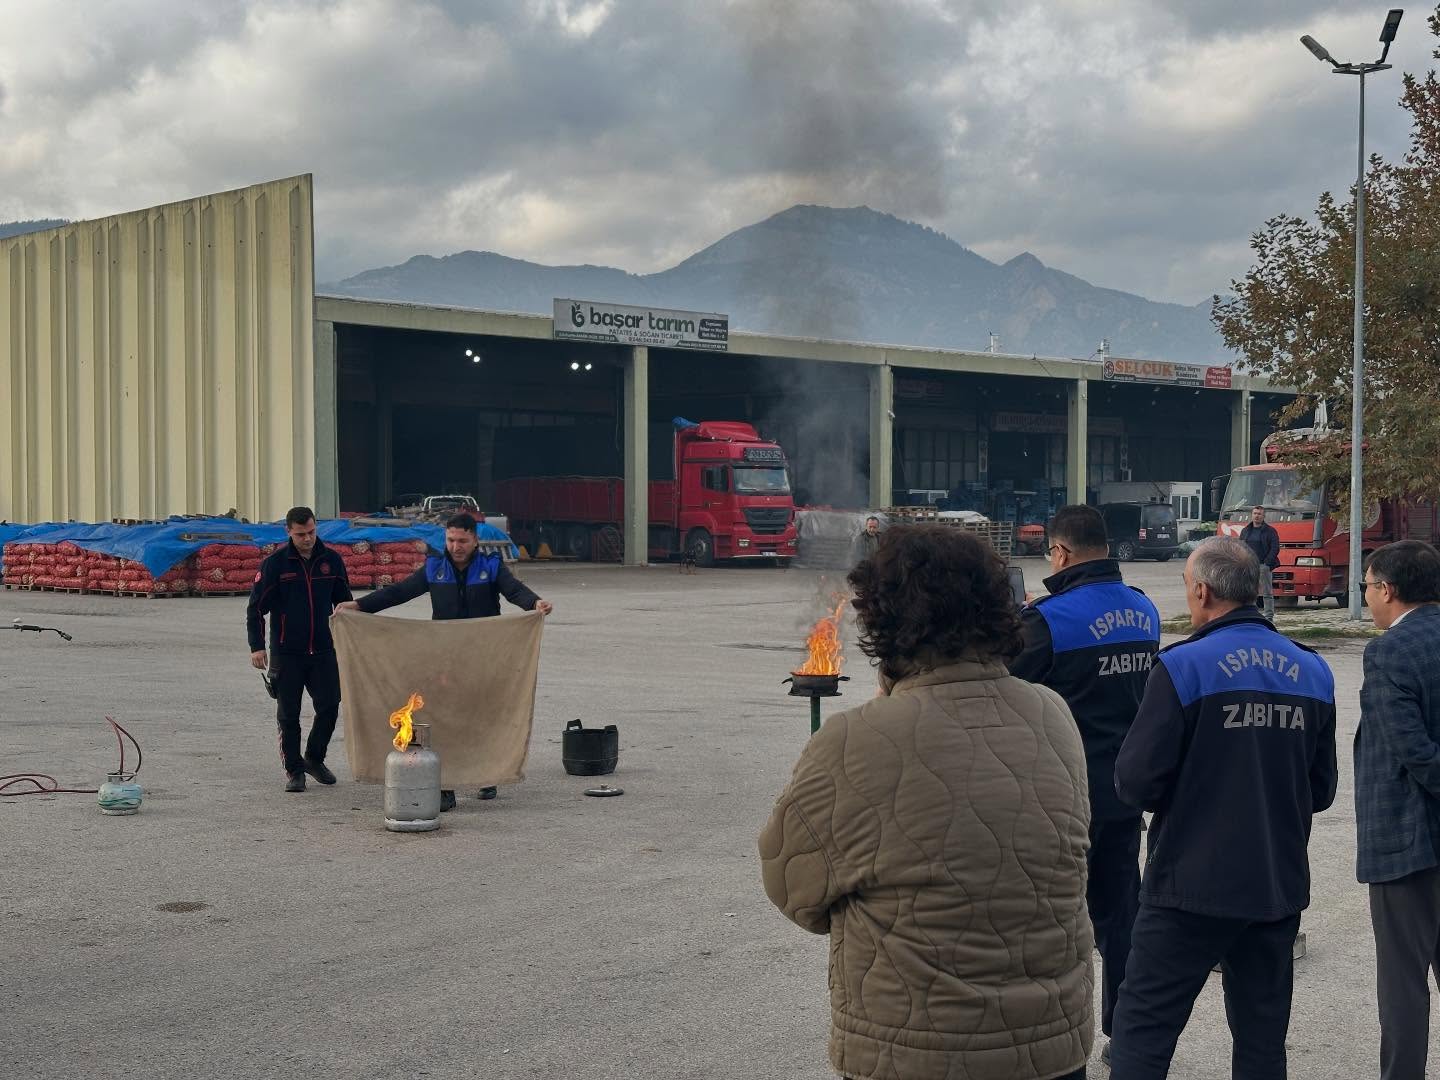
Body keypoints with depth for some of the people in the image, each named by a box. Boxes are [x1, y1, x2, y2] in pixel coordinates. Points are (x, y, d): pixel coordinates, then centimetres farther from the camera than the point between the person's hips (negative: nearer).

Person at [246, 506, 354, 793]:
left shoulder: (331, 560, 4)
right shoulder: (275, 563, -5)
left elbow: (344, 601, 17)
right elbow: (256, 607, -2)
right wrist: (257, 646, -9)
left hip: (323, 650, 2)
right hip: (286, 653, -2)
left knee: (329, 707, -1)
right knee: (288, 715, 3)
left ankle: (314, 759, 21)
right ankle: (293, 770, 15)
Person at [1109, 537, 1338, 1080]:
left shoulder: (1184, 666, -14)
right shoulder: (1312, 672, 4)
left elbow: (1137, 783, -14)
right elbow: (1321, 790, 10)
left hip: (1194, 885, -5)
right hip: (1280, 887, 6)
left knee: (1143, 1026, 2)